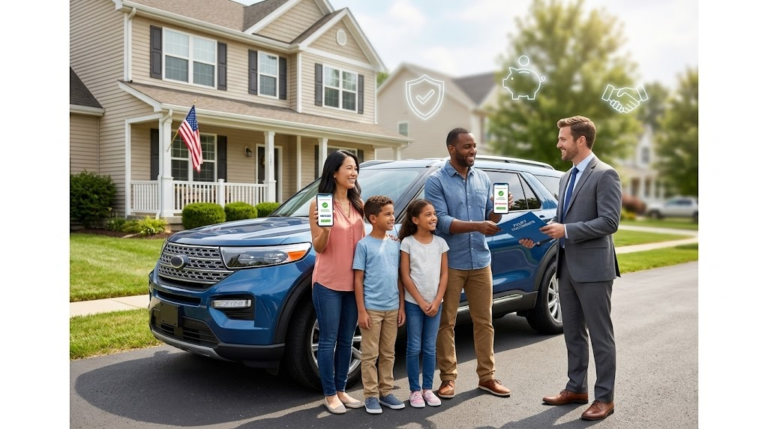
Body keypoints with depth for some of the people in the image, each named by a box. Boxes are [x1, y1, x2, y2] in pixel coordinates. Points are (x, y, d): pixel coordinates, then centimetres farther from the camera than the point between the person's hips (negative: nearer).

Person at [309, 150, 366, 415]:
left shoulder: (358, 203, 7)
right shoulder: (319, 204, -9)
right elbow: (318, 248, -9)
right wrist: (325, 228, -28)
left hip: (353, 281, 5)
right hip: (328, 282, -5)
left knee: (346, 340, 13)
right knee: (328, 340, 4)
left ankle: (341, 390, 26)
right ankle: (330, 394, 17)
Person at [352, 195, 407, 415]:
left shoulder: (395, 244, 7)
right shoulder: (364, 244, -7)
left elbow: (399, 277, 10)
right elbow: (358, 279, -7)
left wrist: (401, 306, 7)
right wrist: (361, 310, -11)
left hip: (392, 308, 5)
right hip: (372, 308, -5)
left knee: (388, 354, 13)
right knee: (370, 355, 4)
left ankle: (386, 391, 25)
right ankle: (371, 395, 15)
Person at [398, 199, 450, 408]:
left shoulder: (440, 242, 3)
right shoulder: (407, 243, -6)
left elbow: (444, 274, 3)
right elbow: (405, 276, -8)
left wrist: (436, 301, -7)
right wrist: (421, 302, -11)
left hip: (435, 303, 3)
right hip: (414, 303, -3)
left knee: (430, 348, 9)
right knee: (414, 348, 3)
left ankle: (427, 388, 20)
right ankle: (415, 390, 13)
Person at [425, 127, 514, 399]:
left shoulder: (483, 179, 10)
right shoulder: (436, 181, -6)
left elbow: (490, 218, 12)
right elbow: (441, 221, -16)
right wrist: (477, 226, -27)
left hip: (480, 261, 5)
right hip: (449, 263, -4)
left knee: (484, 321, 10)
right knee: (446, 323, 3)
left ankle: (487, 376, 21)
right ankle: (448, 377, 15)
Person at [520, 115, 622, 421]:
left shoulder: (604, 175, -11)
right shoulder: (567, 177, 15)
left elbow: (609, 222, -19)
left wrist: (566, 230, -19)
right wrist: (541, 234, 4)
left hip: (593, 267, -8)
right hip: (567, 266, 8)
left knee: (600, 335, 2)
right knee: (573, 333, 16)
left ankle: (604, 397, 14)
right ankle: (576, 388, 28)